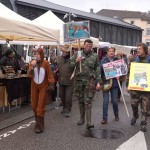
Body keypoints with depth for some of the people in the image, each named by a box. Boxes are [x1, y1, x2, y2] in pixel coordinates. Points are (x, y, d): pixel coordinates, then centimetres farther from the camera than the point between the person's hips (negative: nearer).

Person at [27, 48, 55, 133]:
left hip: (43, 87, -3)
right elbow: (29, 75, -7)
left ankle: (39, 126, 1)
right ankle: (38, 122, 30)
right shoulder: (33, 63, -3)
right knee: (34, 106, 10)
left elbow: (49, 74, -3)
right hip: (34, 87, 4)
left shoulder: (46, 63, -10)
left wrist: (51, 83, -11)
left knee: (41, 107, -3)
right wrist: (32, 67, -20)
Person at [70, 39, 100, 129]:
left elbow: (97, 70, 3)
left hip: (90, 81, -2)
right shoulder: (77, 54, 6)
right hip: (79, 80, 2)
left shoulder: (95, 56, 2)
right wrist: (76, 61, -13)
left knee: (88, 102, -6)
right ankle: (82, 118, 26)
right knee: (81, 101, 12)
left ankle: (89, 122, -7)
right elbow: (70, 65, 8)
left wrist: (98, 82, -3)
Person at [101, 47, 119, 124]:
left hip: (114, 83, 1)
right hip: (105, 82, -1)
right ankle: (104, 118, 7)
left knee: (115, 101, 9)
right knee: (105, 101, -1)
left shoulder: (117, 60, 3)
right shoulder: (103, 60, -1)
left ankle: (116, 115, 31)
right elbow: (100, 71, -3)